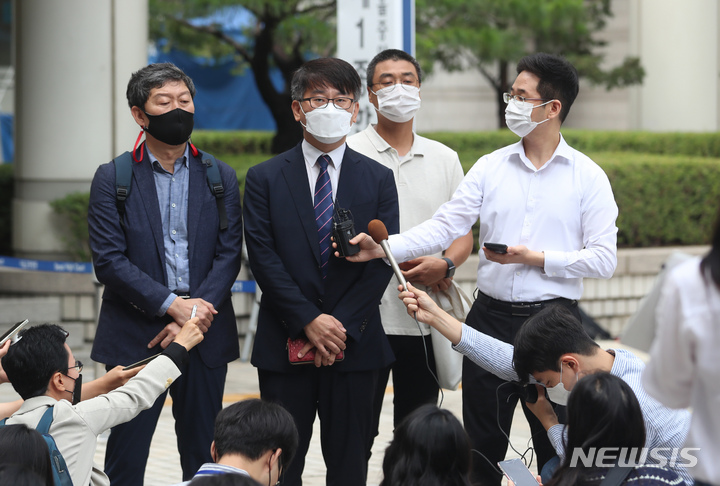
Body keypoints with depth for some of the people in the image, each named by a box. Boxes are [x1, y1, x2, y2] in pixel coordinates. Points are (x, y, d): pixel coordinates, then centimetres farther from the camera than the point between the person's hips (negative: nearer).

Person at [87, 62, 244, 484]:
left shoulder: (221, 178, 10)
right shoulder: (113, 179, 2)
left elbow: (229, 255, 3)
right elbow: (109, 260, -6)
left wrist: (194, 316, -12)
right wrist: (172, 304, -15)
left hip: (205, 338, 2)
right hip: (134, 339, -2)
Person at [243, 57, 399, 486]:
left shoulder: (378, 179, 7)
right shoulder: (265, 178, 4)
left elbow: (382, 261, 0)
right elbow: (264, 259, -4)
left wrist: (341, 326, -10)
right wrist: (308, 321, -13)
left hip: (355, 344, 1)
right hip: (285, 345, -1)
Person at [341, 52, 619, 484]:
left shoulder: (588, 177, -2)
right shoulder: (490, 168, 6)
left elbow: (604, 258, -7)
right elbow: (446, 227, -2)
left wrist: (535, 258, -15)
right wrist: (383, 249, -15)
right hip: (492, 316, 3)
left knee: (556, 447, 5)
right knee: (481, 447, 9)